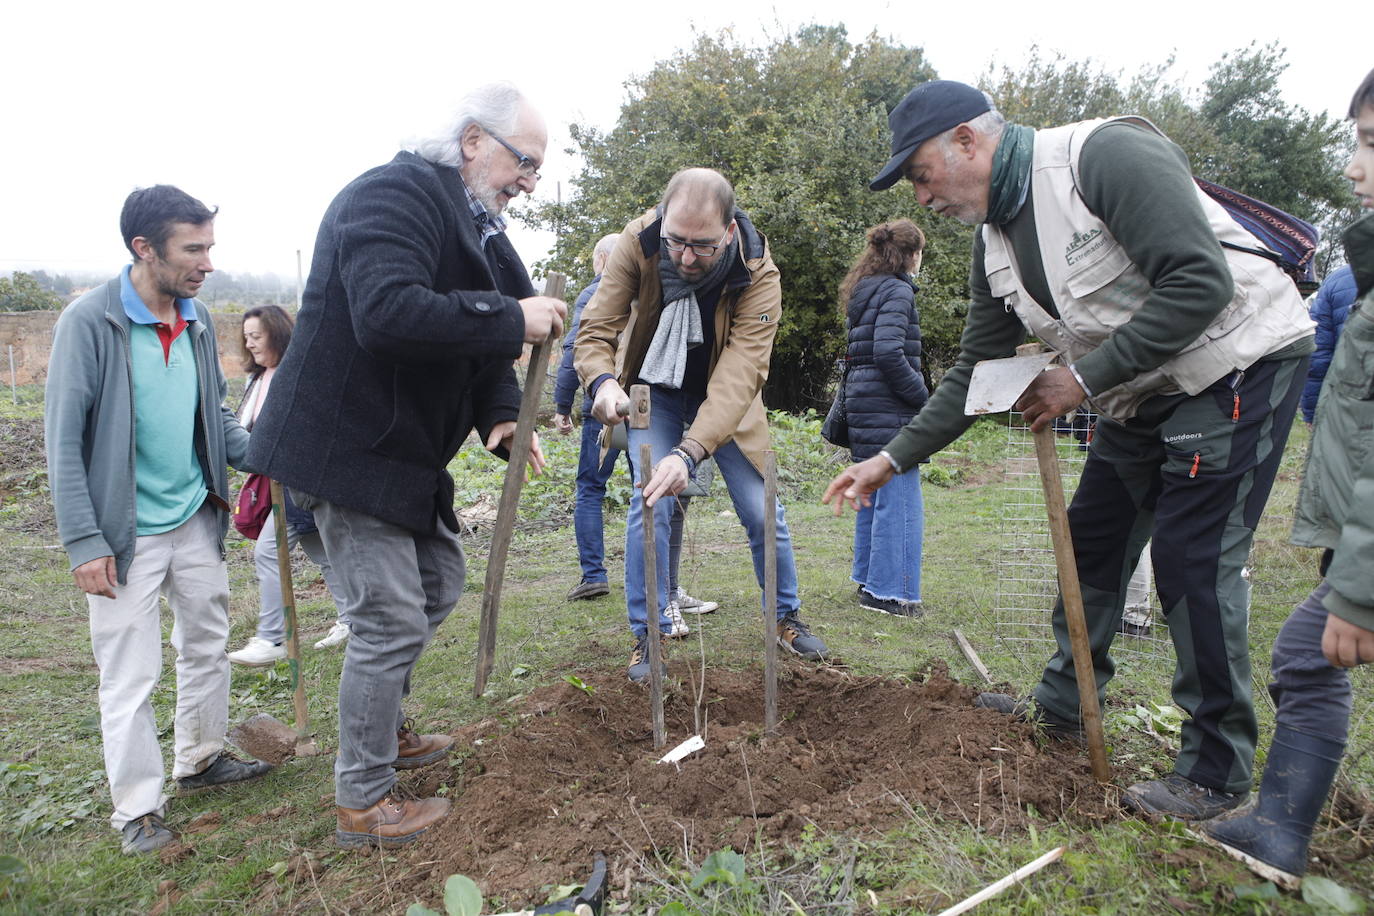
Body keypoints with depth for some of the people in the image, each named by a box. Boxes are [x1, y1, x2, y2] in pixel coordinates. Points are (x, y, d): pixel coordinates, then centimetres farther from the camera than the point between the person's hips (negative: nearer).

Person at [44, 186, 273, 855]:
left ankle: (200, 761, 38)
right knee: (129, 679, 4)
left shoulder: (197, 321, 2)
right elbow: (64, 441, -14)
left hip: (196, 521, 6)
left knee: (207, 646, 18)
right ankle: (136, 810, 20)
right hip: (127, 535, -6)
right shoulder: (89, 322, -15)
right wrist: (84, 541, -16)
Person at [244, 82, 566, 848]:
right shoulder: (394, 195, -18)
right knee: (392, 618, -5)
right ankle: (363, 803, 15)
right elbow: (387, 313, -36)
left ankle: (386, 728, 42)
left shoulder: (473, 222, 13)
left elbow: (481, 342, 15)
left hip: (407, 447, 11)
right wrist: (510, 319, -29)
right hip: (348, 447, -10)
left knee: (440, 583, 20)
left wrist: (502, 415, -4)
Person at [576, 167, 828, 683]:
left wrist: (690, 452, -51)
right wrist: (602, 380, -46)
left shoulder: (758, 273, -31)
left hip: (723, 398, 0)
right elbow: (596, 329, -22)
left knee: (762, 511, 1)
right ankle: (647, 638, 2)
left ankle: (786, 619, 25)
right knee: (650, 504, -14)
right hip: (656, 391, 1)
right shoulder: (637, 243, -25)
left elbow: (742, 374, -38)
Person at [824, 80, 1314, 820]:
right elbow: (975, 371, 8)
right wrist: (891, 460, 4)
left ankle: (1217, 772, 8)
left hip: (1238, 362, -8)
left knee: (1192, 558, -9)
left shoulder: (1108, 155, -22)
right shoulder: (995, 243, 3)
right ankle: (1061, 706, 31)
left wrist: (1084, 378, -22)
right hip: (1141, 394, 8)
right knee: (1093, 539, 12)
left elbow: (1201, 283, -28)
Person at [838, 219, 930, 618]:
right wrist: (920, 392, -11)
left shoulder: (864, 290, 18)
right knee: (900, 502, -5)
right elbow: (889, 352, -22)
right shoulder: (897, 290, -10)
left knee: (872, 496, 16)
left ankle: (869, 581, 25)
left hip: (864, 407, 10)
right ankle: (890, 592, -1)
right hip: (890, 411, -10)